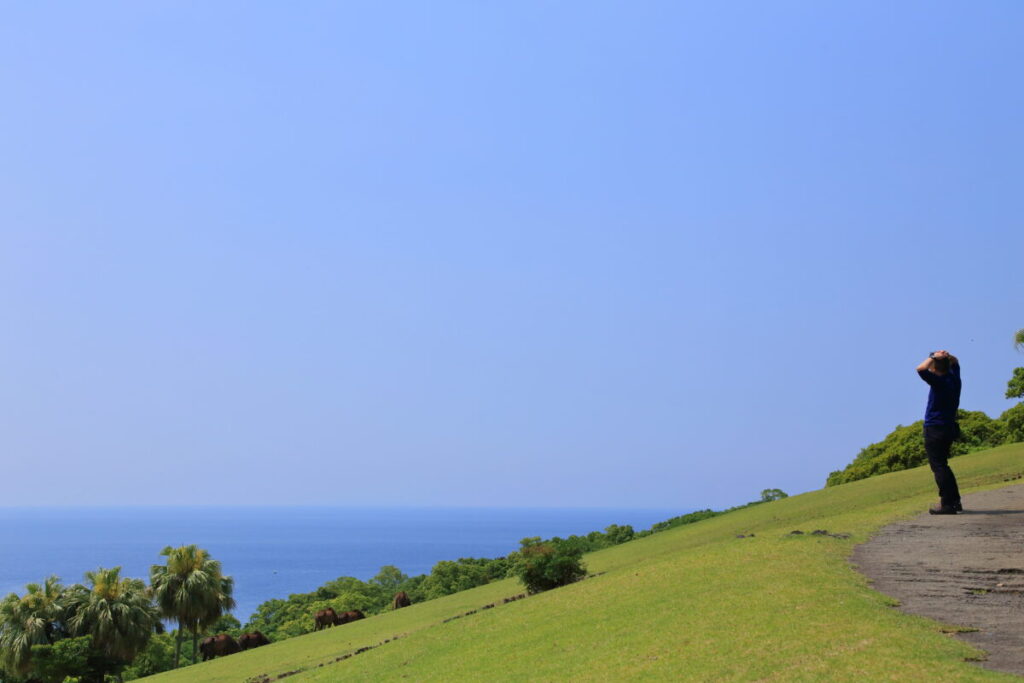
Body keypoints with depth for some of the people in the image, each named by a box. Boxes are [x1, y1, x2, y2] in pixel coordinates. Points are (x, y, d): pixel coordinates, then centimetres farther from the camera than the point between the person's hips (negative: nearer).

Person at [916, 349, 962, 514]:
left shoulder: (939, 382, -17)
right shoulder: (954, 378, 7)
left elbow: (921, 369, -30)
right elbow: (955, 362, 27)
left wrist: (934, 357, -16)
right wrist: (946, 356, 6)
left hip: (935, 430, -9)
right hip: (949, 428, 9)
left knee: (938, 467, -6)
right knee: (942, 466, 19)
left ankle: (947, 504, -9)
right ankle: (955, 501, 19)